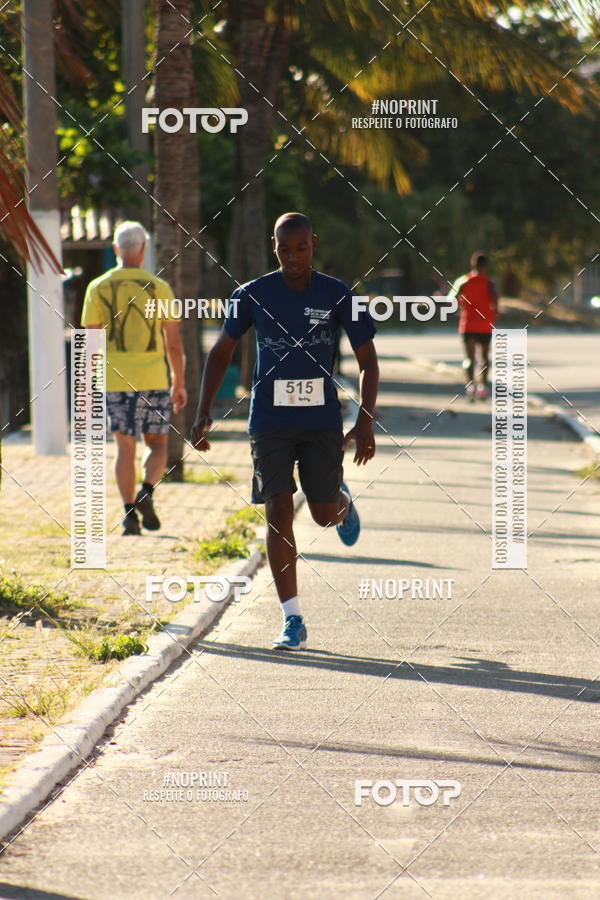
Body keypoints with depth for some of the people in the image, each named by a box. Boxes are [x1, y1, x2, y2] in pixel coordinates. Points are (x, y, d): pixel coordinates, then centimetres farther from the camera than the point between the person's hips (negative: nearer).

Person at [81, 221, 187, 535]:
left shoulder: (98, 288, 0)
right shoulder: (159, 288, 0)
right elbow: (174, 344, 1)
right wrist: (179, 384, 11)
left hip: (114, 380, 1)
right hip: (153, 379, -1)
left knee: (125, 446, 7)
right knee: (157, 444, 12)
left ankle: (129, 514, 2)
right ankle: (146, 492, -13)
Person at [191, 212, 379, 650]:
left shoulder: (337, 296, -3)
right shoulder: (253, 296, -1)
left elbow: (368, 360, 2)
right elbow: (221, 351, 10)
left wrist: (365, 421, -8)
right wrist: (204, 412, 1)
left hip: (322, 422, 0)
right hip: (271, 422, 0)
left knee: (325, 515, 2)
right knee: (279, 513, -9)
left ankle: (343, 500, 43)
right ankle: (293, 621, -7)